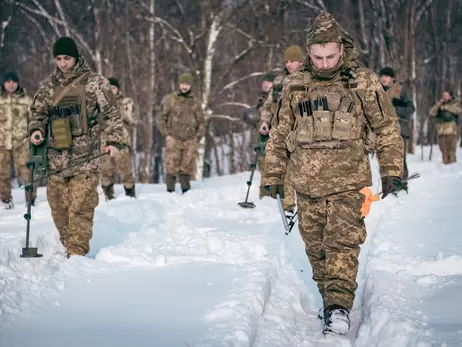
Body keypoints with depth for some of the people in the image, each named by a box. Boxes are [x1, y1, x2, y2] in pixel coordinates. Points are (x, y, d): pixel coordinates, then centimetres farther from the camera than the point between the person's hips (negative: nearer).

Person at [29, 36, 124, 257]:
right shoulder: (47, 86, 11)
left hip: (85, 159, -4)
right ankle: (69, 246, 20)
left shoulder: (94, 82, 0)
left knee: (81, 207, -11)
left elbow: (112, 113, 4)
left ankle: (78, 252, -9)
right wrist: (36, 130, 0)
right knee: (58, 206, 5)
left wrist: (113, 141, -6)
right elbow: (38, 112, 21)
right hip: (56, 158, 4)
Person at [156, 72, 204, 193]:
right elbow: (161, 118, 8)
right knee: (172, 168, -8)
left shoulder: (195, 101, 10)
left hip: (190, 140, 2)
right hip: (173, 139, -2)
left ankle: (186, 192, 7)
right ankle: (170, 191, -2)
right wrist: (166, 134, -2)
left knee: (187, 168, 0)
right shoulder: (170, 99, 3)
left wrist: (198, 137, 5)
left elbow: (201, 122, 17)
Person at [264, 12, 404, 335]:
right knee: (316, 247, 8)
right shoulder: (295, 86, 6)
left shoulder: (363, 83, -1)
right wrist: (274, 175, 15)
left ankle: (339, 305, -13)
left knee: (342, 242, -13)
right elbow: (281, 133, 15)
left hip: (348, 182, -3)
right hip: (307, 184, 3)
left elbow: (387, 127, 5)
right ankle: (328, 297, 23)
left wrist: (392, 170, 1)